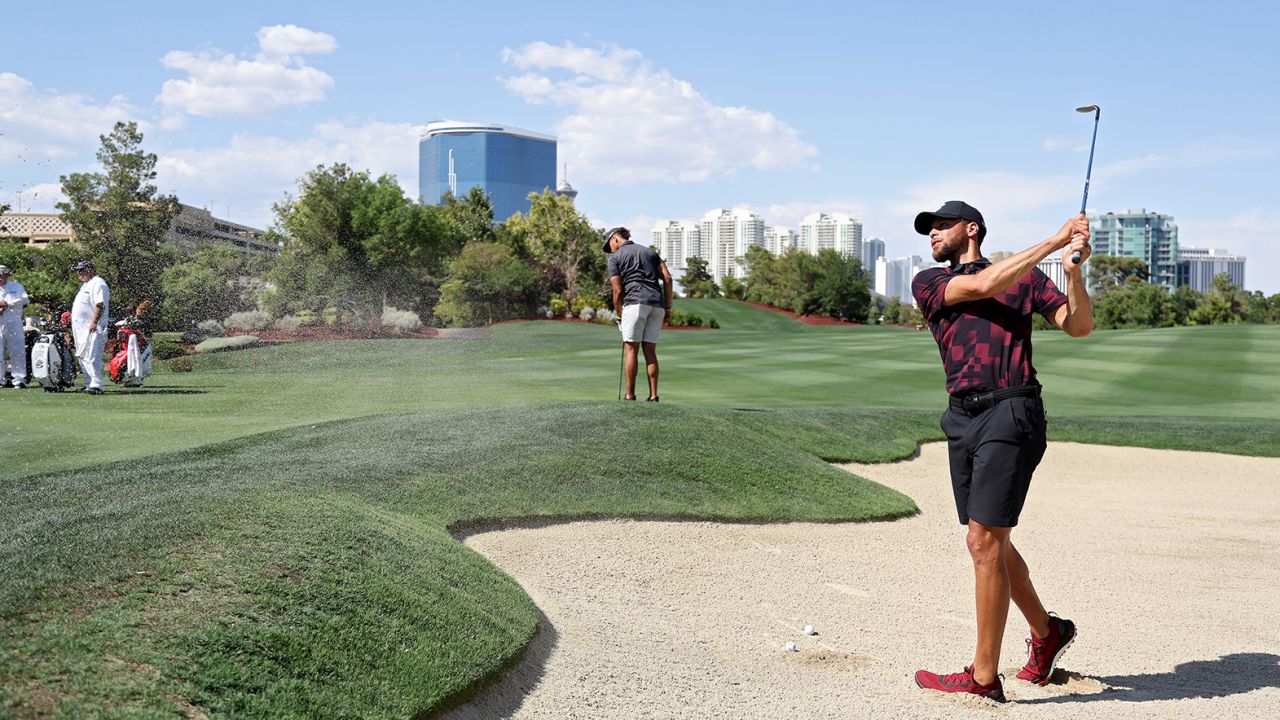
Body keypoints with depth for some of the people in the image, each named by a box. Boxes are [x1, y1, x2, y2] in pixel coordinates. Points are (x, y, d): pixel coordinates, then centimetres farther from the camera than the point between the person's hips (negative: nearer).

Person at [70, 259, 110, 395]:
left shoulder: (98, 283, -12)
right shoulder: (86, 284, 21)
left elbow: (100, 305, -22)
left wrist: (94, 322, -27)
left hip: (92, 328, -11)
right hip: (81, 327, 11)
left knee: (92, 357, -15)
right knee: (83, 357, 14)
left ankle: (96, 385, -18)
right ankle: (89, 384, 20)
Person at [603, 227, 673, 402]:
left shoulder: (615, 257, 8)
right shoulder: (650, 251, 23)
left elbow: (618, 290, 2)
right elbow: (667, 278, 12)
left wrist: (619, 316, 12)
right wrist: (668, 307, 12)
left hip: (635, 302, -5)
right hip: (657, 303, 5)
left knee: (631, 349, 1)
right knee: (650, 351, 7)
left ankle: (630, 395, -1)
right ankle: (653, 396, 2)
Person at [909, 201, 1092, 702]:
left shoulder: (1026, 277, 11)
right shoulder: (928, 283, 13)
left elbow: (1079, 326, 4)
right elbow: (982, 286, -4)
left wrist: (1073, 269, -12)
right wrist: (1054, 241, -5)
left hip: (1011, 414, -4)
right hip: (962, 419, 4)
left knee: (983, 541, -9)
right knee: (989, 543, 13)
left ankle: (984, 677, -1)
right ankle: (1047, 632, 36)